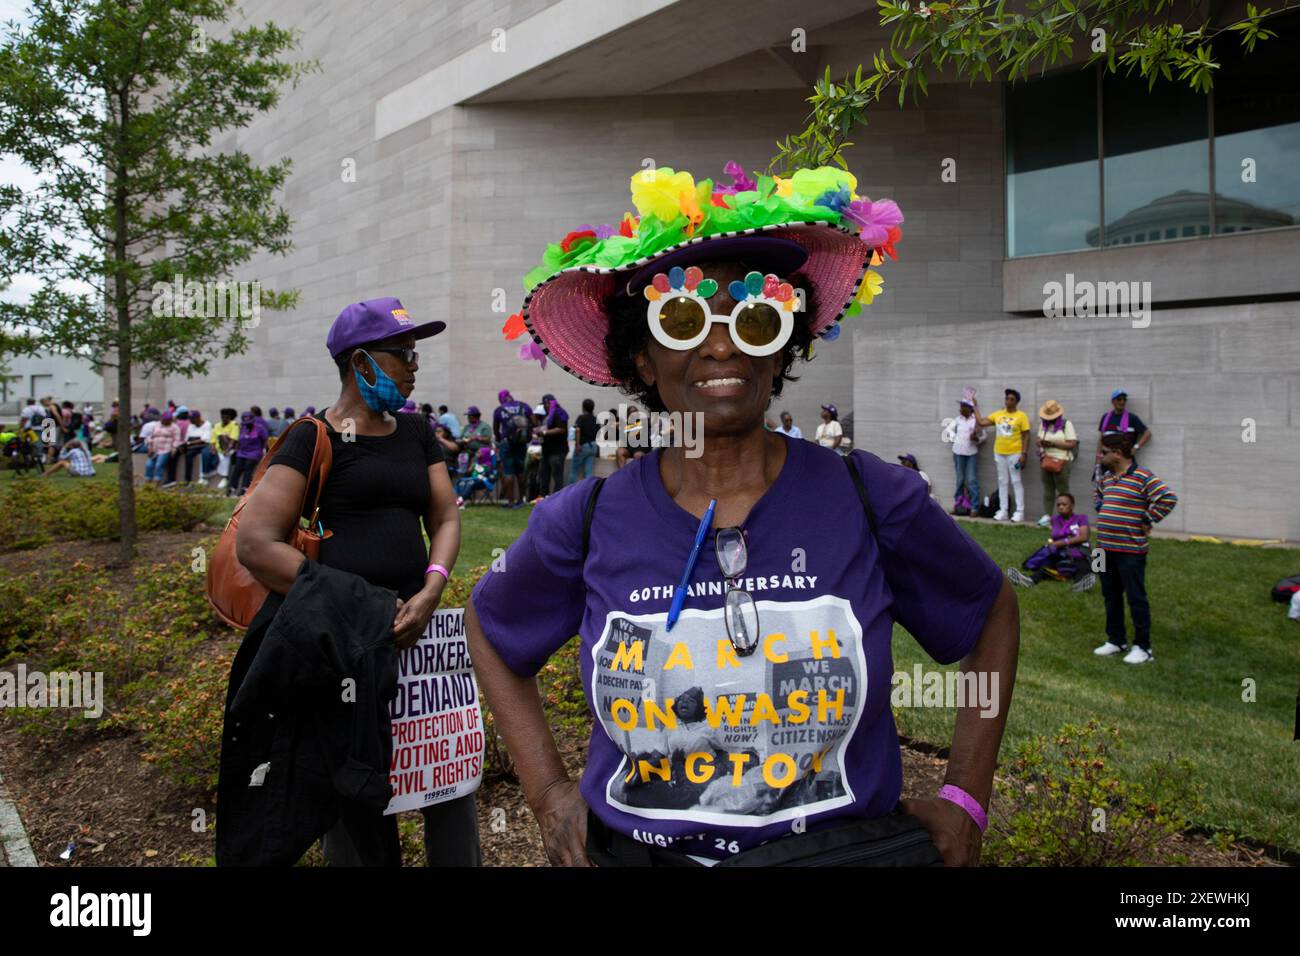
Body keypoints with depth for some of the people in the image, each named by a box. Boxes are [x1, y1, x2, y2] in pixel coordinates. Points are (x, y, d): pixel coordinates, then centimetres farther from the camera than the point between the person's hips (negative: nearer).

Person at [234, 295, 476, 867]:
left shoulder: (415, 431, 14)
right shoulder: (315, 438, -4)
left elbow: (445, 517, 11)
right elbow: (256, 545, -12)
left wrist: (430, 592, -8)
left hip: (414, 623, 6)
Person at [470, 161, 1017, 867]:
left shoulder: (874, 502, -13)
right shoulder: (584, 523, -12)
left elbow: (992, 612, 4)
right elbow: (489, 628, 7)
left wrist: (965, 800, 0)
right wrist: (547, 791, 1)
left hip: (847, 844, 0)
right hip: (631, 850, 1)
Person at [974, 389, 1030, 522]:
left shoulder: (1021, 416, -5)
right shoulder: (998, 414, 8)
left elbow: (1026, 437, -6)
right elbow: (981, 422, 6)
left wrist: (1024, 454, -12)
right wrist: (975, 407, 8)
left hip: (1015, 454, -5)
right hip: (999, 453, 5)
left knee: (1017, 482, 0)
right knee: (1002, 482, 9)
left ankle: (1019, 512, 4)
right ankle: (1002, 511, 14)